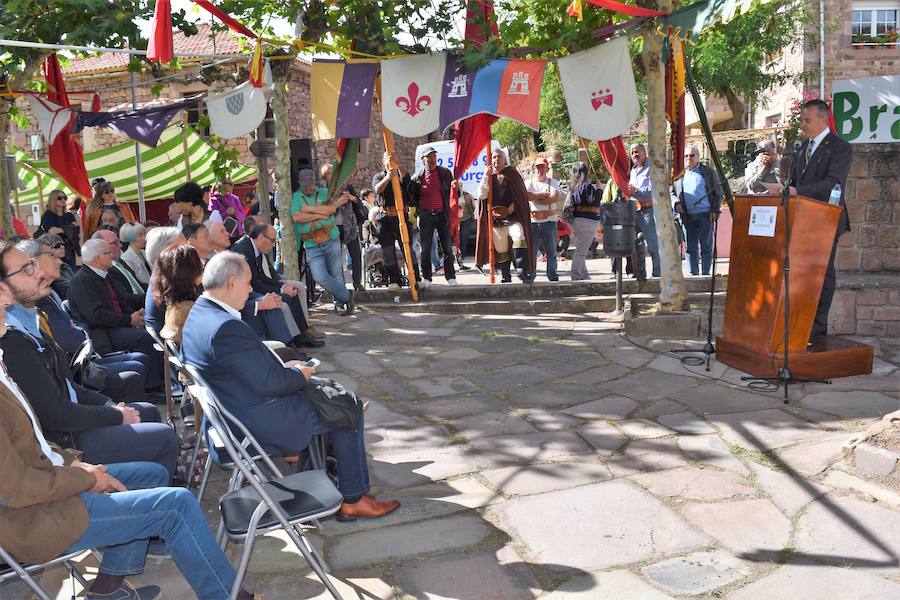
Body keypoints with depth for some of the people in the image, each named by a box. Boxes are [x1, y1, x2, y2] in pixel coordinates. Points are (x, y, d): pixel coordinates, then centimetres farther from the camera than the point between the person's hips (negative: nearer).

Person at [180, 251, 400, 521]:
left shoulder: (198, 314, 4)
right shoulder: (226, 327, -29)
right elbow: (267, 383, -26)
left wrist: (283, 367, 5)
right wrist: (298, 374, -8)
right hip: (260, 423, -11)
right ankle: (353, 499, 14)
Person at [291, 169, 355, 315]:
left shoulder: (324, 193, 9)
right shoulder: (295, 198, 7)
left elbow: (331, 209, -10)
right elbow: (296, 217, -11)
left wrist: (309, 209, -9)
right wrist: (320, 215, -7)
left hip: (331, 240, 0)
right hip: (311, 245, 0)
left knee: (336, 274, 4)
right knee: (320, 277, -11)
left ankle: (340, 302, 21)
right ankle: (346, 296, 7)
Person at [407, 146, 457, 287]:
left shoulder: (445, 173, 7)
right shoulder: (416, 177, 4)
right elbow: (412, 197, 11)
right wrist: (415, 211, -1)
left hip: (443, 214, 0)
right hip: (426, 215, 0)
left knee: (447, 247, 1)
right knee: (425, 248, 4)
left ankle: (450, 277, 7)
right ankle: (426, 277, 12)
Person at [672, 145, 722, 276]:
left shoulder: (708, 172, 7)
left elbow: (718, 193, 6)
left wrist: (714, 210, -4)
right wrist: (676, 202, -2)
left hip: (705, 215, -2)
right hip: (687, 216, 2)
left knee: (706, 247, -1)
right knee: (690, 248, 4)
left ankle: (706, 274, 4)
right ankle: (693, 274, 9)